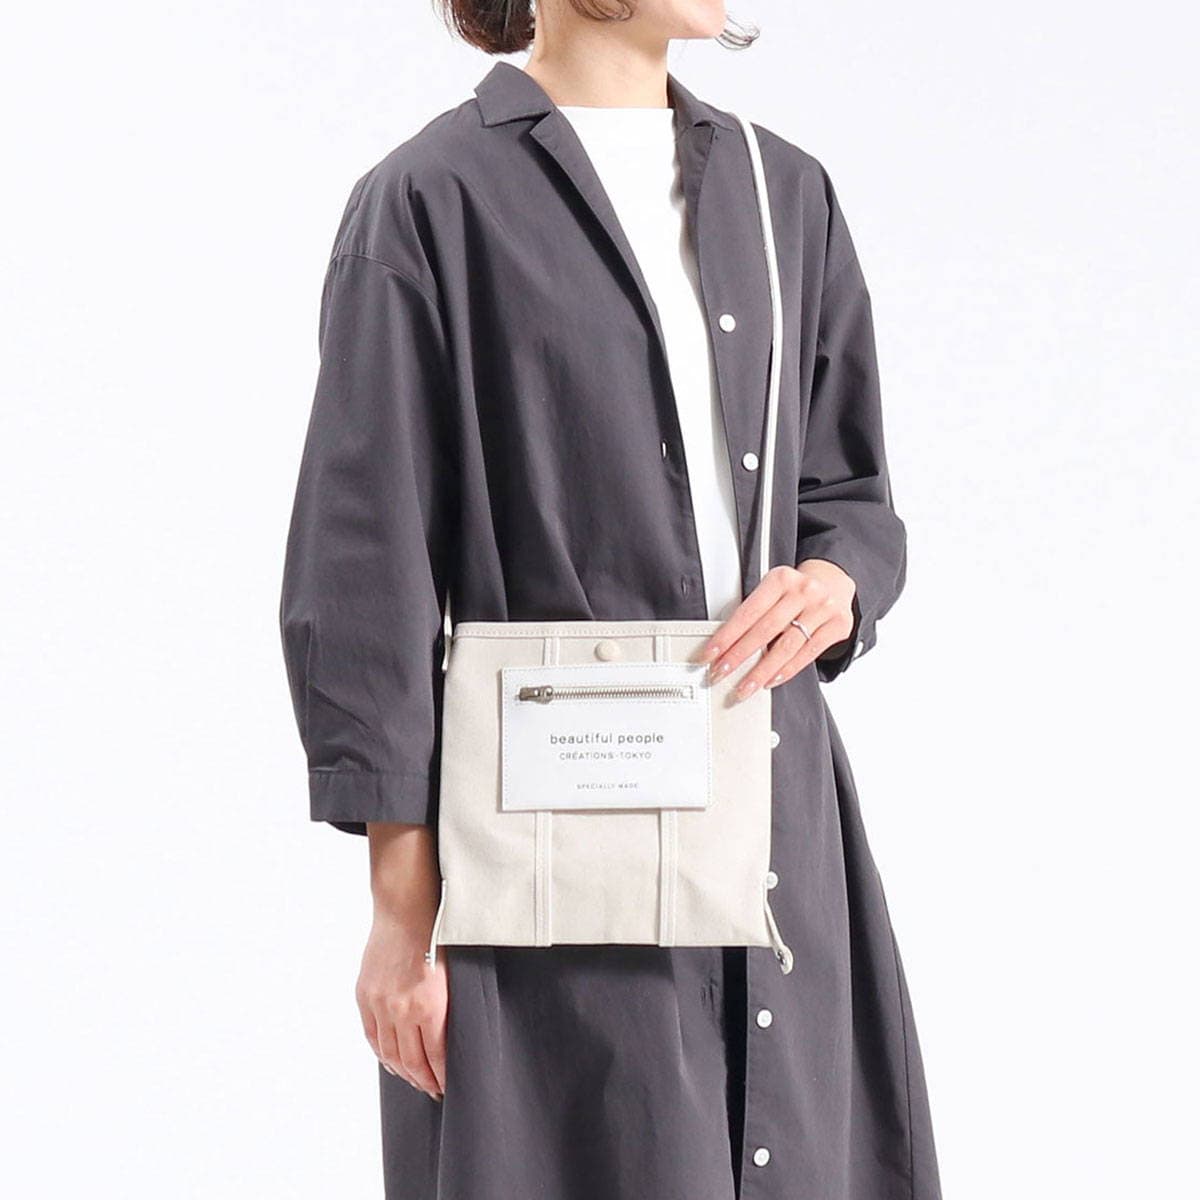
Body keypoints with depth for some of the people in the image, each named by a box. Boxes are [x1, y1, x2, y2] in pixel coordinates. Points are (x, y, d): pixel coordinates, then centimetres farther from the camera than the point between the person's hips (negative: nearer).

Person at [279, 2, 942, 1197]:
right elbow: (367, 574, -6)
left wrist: (835, 583, -7)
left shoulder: (785, 191, 12)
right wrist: (403, 903, -9)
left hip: (777, 794, 5)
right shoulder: (430, 200, -5)